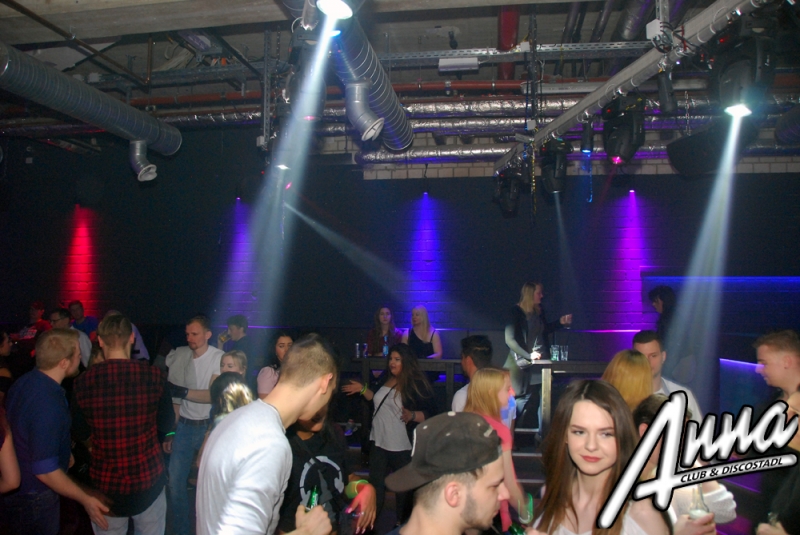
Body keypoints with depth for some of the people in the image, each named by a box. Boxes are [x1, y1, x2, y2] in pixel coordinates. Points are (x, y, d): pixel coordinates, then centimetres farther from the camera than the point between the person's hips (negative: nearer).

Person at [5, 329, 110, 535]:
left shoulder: (25, 381, -6)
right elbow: (45, 471, -31)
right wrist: (85, 499, -21)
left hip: (14, 485, 8)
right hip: (32, 497, -8)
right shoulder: (47, 404, -34)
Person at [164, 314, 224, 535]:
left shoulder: (219, 358, -11)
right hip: (184, 425, 4)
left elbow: (215, 395, -17)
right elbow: (176, 399, 7)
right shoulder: (181, 356, 2)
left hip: (208, 427, -4)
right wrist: (169, 431, 7)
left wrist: (183, 391, -27)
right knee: (175, 481, 6)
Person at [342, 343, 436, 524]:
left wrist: (412, 415, -34)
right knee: (375, 485, 16)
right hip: (379, 442, 6)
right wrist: (362, 389, 7)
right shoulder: (384, 378, 4)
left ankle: (402, 524, 32)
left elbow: (430, 415, -18)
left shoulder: (417, 385, -15)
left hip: (402, 447, -5)